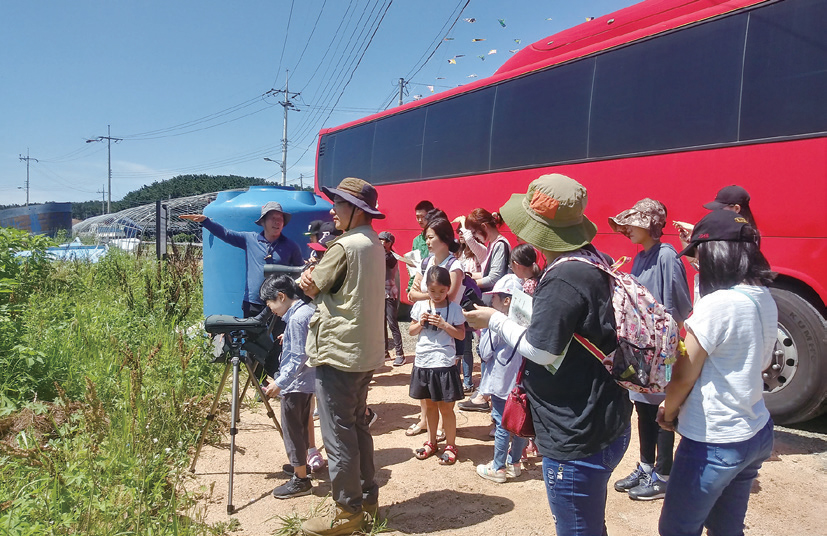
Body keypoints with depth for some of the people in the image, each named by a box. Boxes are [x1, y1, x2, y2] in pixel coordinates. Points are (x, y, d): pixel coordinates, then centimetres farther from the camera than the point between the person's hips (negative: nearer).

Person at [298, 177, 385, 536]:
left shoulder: (343, 246, -16)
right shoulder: (374, 244, 12)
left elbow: (310, 288, -6)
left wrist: (309, 274, 11)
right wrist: (315, 278, -2)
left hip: (337, 352, -9)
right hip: (366, 351, 9)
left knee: (338, 434, 0)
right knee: (357, 426, 18)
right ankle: (367, 498, 29)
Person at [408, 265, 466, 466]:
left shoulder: (454, 308, -6)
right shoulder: (420, 306, 2)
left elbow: (461, 334, -4)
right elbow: (411, 331, 9)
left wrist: (444, 324, -17)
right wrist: (420, 323, -10)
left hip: (444, 364, -4)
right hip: (423, 362, 4)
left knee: (445, 407, 5)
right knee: (429, 404, 17)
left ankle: (450, 445, 20)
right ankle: (431, 442, 31)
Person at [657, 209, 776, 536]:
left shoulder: (717, 304, -23)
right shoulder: (765, 299, 3)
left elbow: (684, 375, -16)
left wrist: (668, 413, 3)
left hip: (715, 443, -8)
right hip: (757, 433, 8)